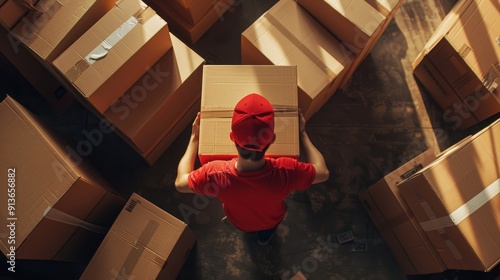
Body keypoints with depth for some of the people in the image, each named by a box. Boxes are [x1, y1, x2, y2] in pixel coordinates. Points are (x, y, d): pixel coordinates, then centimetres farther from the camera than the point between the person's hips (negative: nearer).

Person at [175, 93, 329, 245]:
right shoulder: (285, 173, -45)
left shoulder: (216, 175, -44)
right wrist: (302, 133, -14)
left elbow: (180, 183, -22)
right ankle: (264, 236, 64)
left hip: (239, 222, 1)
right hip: (272, 221, -1)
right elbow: (322, 172, -22)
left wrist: (194, 138, -14)